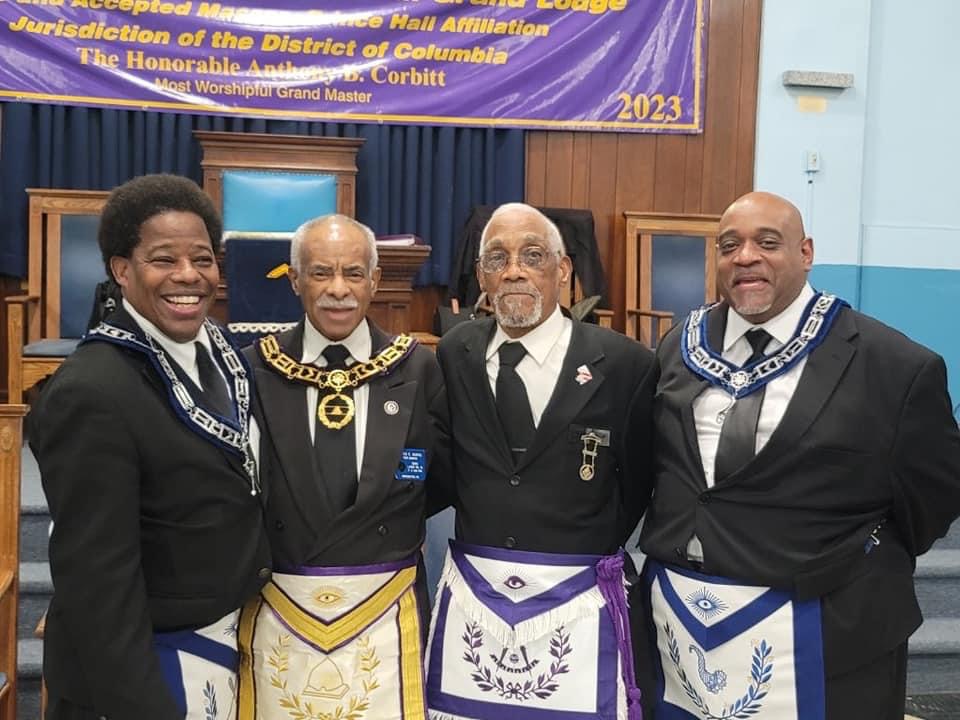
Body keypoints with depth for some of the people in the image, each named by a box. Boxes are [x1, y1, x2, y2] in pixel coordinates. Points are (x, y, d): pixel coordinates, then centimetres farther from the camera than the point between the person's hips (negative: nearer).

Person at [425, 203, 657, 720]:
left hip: (576, 607, -2)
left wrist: (589, 552, 6)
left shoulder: (625, 363, -8)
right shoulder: (455, 353, 1)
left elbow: (639, 483, 2)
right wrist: (484, 541, 4)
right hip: (470, 599, 3)